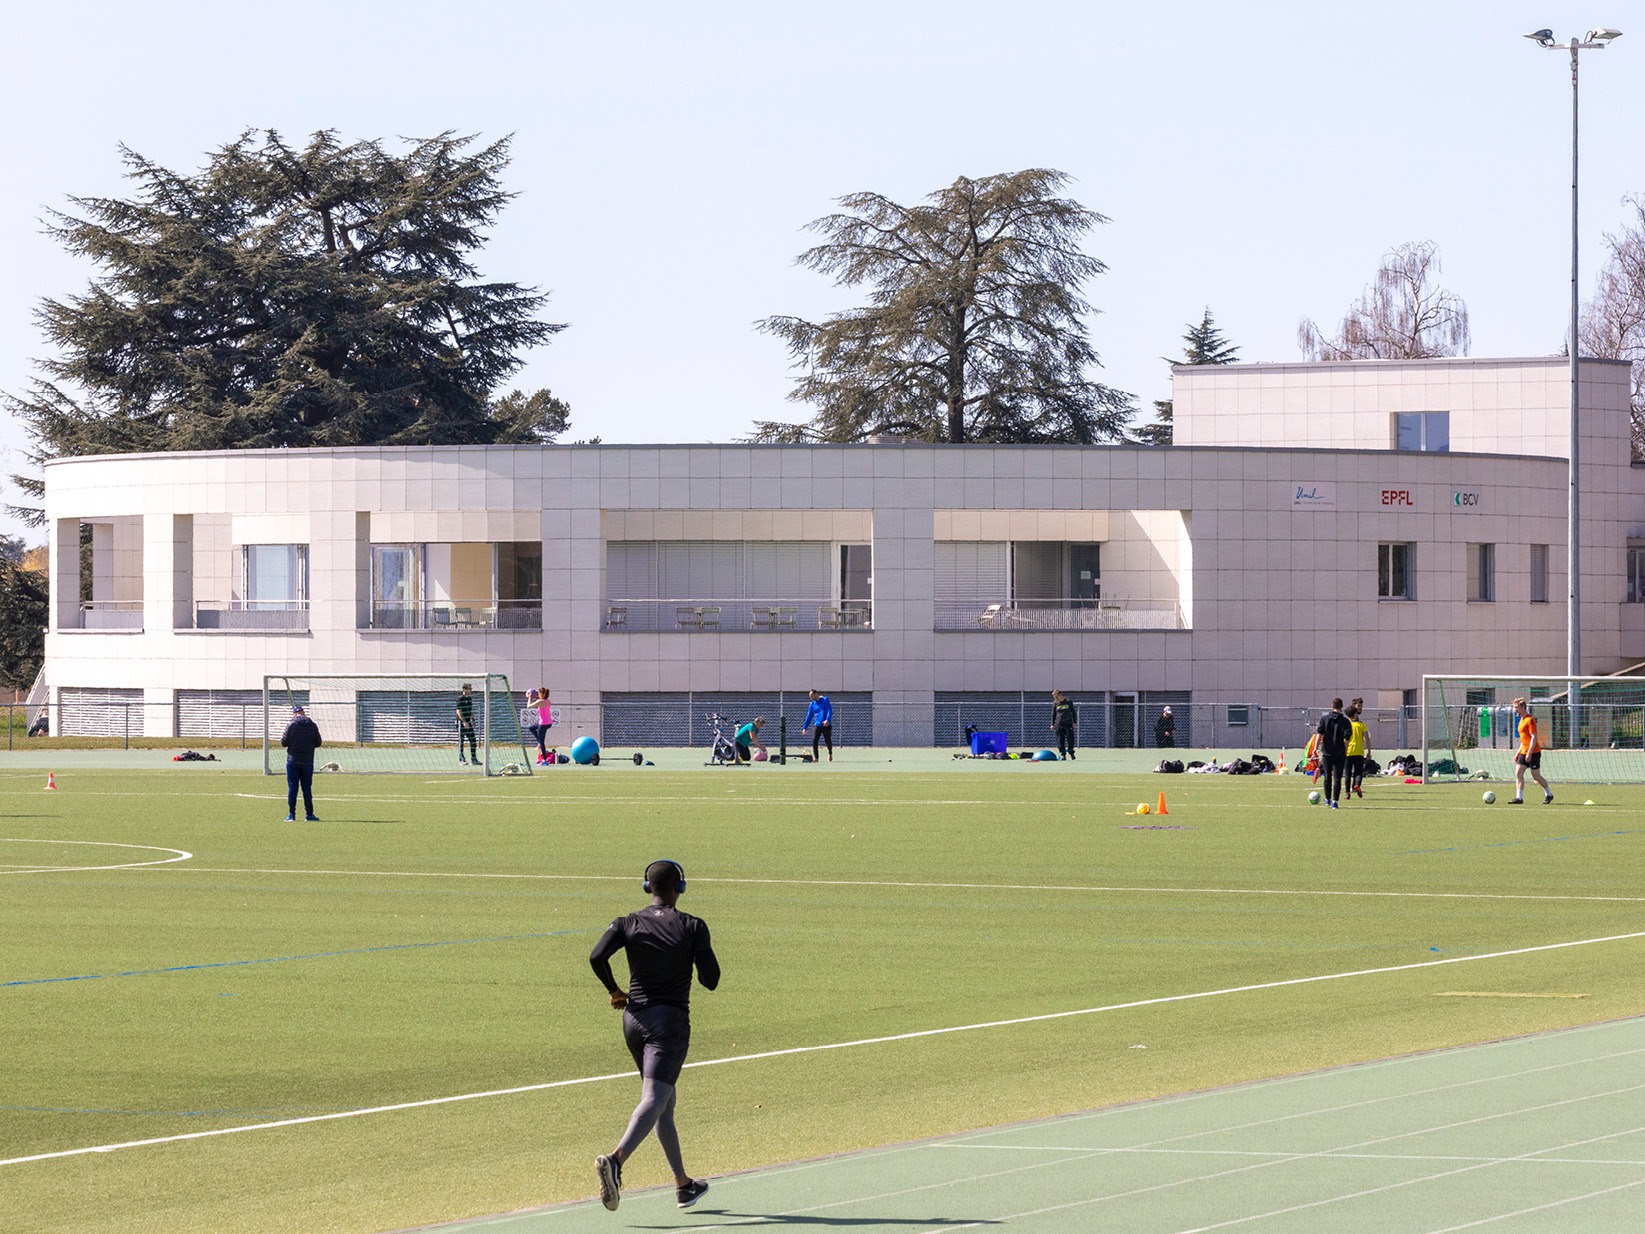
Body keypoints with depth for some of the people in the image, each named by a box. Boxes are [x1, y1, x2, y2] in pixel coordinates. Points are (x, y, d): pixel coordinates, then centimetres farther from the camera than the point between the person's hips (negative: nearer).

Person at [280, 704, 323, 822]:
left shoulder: (291, 725, -7)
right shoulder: (313, 726, 0)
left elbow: (283, 742, -6)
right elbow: (318, 743, 7)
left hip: (293, 761, -2)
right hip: (307, 762, 2)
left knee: (292, 788, 2)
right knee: (307, 788, 8)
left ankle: (291, 814, -1)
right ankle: (309, 814, 7)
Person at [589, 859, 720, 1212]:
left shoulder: (628, 924, 2)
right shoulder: (693, 927, -4)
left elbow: (597, 957, -12)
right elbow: (710, 980, -5)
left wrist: (614, 991, 3)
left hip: (634, 1018, 5)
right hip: (671, 1020, -5)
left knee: (664, 1103, 17)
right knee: (654, 1100, -15)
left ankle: (683, 1185, 25)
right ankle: (616, 1158, -40)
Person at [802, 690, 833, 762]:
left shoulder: (825, 700, -1)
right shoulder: (812, 704, 11)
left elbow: (829, 711, -10)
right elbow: (809, 716, 13)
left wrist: (827, 720, -25)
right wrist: (804, 727, 8)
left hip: (826, 725, -3)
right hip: (816, 725, 3)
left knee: (828, 741, 1)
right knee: (814, 740, -13)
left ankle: (830, 753, 31)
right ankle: (815, 757, -11)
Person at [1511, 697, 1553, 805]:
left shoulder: (1530, 720, -13)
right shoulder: (1522, 720, 16)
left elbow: (1534, 737, -19)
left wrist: (1529, 752, -24)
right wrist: (1518, 753, 22)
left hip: (1533, 752, -9)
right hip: (1524, 751, 9)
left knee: (1536, 776, 0)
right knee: (1518, 773, -4)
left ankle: (1549, 794, 18)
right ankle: (1519, 798, -7)